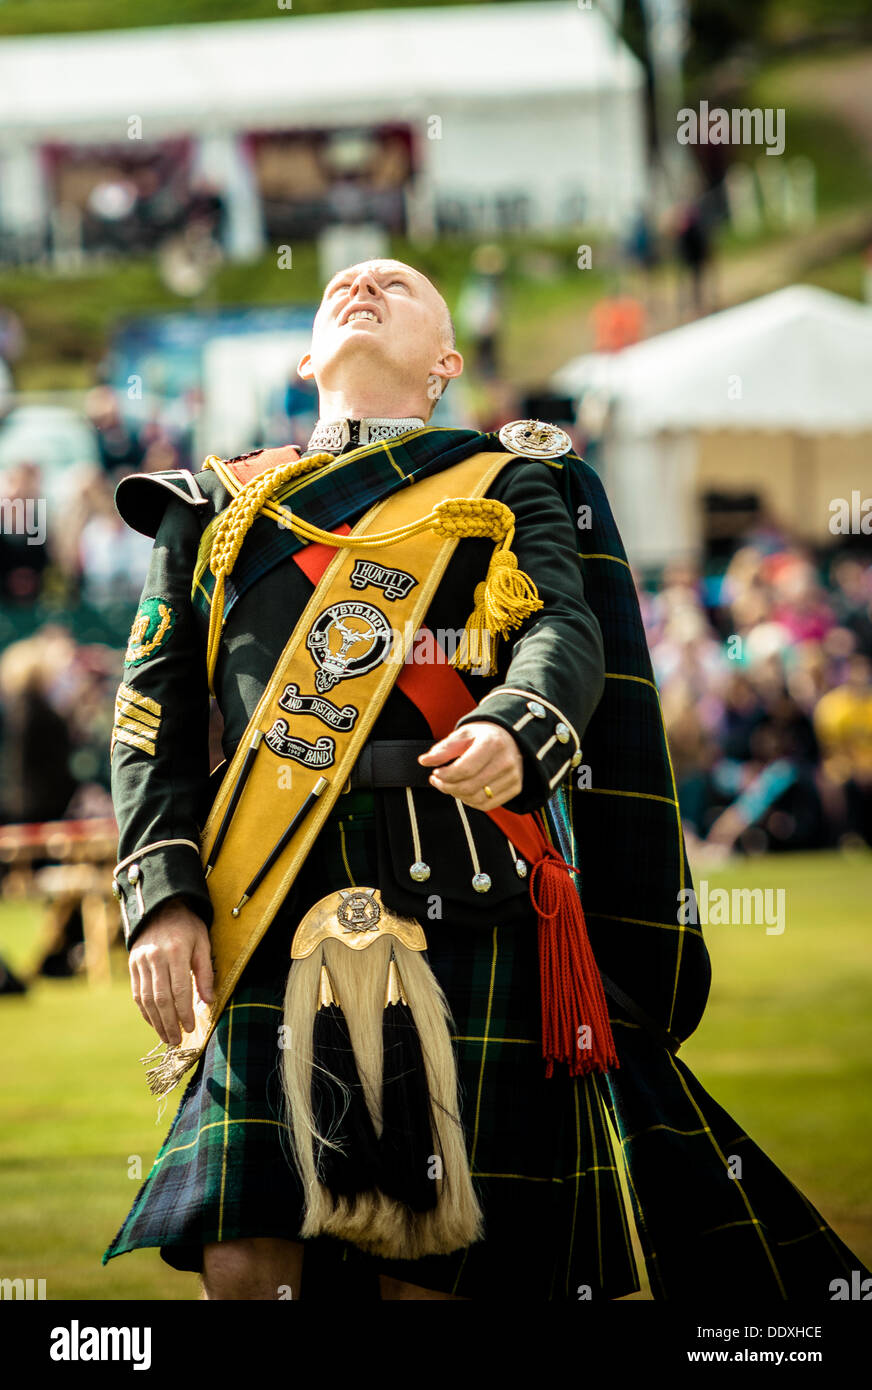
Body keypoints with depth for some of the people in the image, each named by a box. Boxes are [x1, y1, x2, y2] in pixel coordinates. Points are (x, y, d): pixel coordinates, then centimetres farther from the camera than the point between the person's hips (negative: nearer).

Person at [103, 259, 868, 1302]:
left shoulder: (508, 482, 18)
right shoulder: (217, 504, 23)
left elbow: (566, 634, -1)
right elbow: (156, 710, 15)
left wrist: (517, 730, -25)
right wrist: (162, 896, -1)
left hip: (465, 893, -1)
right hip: (271, 910, 1)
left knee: (435, 1257, -4)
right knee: (244, 1263, -10)